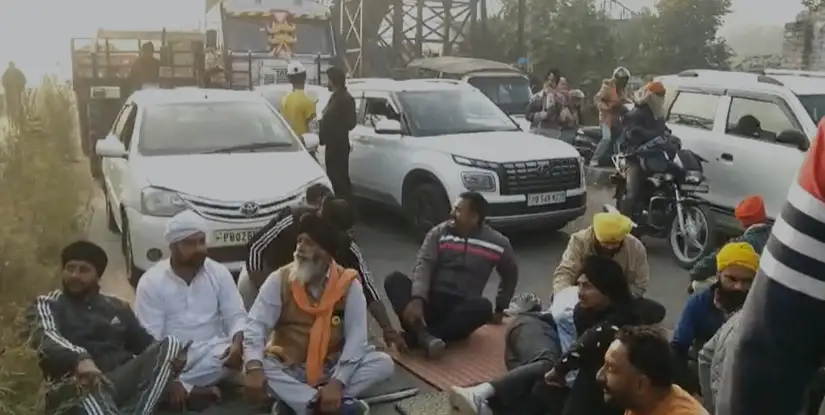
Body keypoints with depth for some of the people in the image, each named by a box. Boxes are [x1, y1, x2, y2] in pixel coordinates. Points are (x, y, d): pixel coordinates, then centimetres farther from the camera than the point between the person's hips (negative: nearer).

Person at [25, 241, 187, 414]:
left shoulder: (117, 307, 25)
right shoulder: (47, 304, 12)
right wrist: (79, 358, -33)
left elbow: (145, 342, 23)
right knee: (88, 386, -40)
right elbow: (45, 338, -9)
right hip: (75, 387, -4)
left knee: (171, 345, -20)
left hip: (122, 380, 4)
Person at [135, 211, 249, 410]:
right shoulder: (151, 282, -6)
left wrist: (237, 343, -25)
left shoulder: (219, 273, 2)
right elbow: (149, 338, -11)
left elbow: (236, 316, 0)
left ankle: (184, 390, -17)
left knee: (245, 353, -29)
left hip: (212, 352, 2)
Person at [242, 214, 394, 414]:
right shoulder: (279, 280, -9)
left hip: (332, 367, 0)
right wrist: (254, 368, -34)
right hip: (288, 369, 0)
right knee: (253, 366, -30)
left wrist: (337, 382, -29)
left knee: (383, 363, -22)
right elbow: (256, 325, -15)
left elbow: (356, 337, -15)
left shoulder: (349, 284, -10)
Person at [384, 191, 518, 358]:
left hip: (462, 306, -1)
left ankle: (414, 336, -37)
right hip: (430, 301, 1)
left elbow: (510, 275, 18)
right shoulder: (438, 233, 2)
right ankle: (423, 335, -45)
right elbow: (423, 265, -11)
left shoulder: (497, 243, 2)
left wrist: (500, 309, 15)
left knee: (483, 307, -34)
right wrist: (417, 299, -28)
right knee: (394, 279, -24)